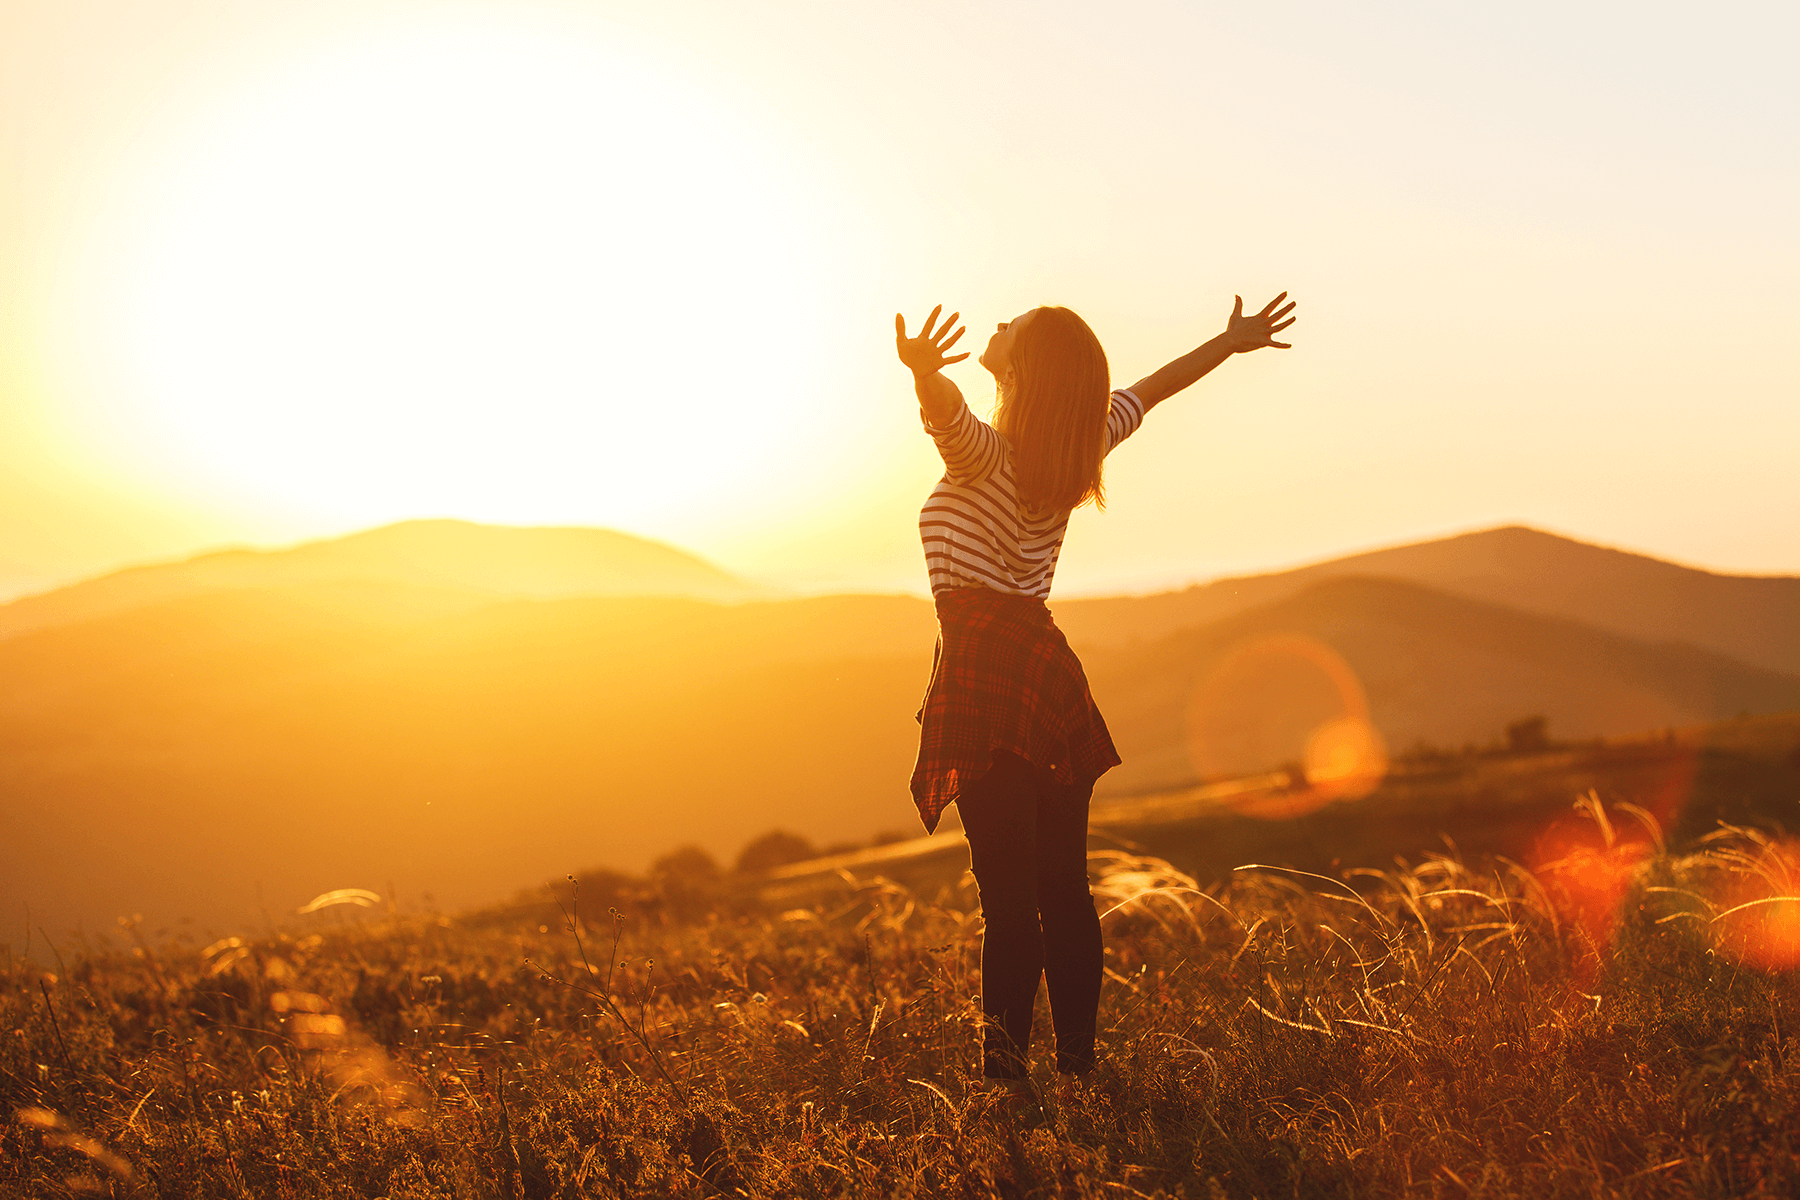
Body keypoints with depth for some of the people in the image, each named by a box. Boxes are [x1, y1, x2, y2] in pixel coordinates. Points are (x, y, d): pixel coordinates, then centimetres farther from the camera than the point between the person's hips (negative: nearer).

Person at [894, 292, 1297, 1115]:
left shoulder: (983, 453, -10)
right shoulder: (1081, 445, 9)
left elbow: (947, 409, -34)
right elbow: (1150, 389, 26)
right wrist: (1232, 342, 41)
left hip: (985, 672, -7)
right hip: (1049, 667, 7)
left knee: (1010, 897, -11)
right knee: (1063, 888, 10)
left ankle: (1008, 1077, -14)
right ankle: (1079, 1061, 13)